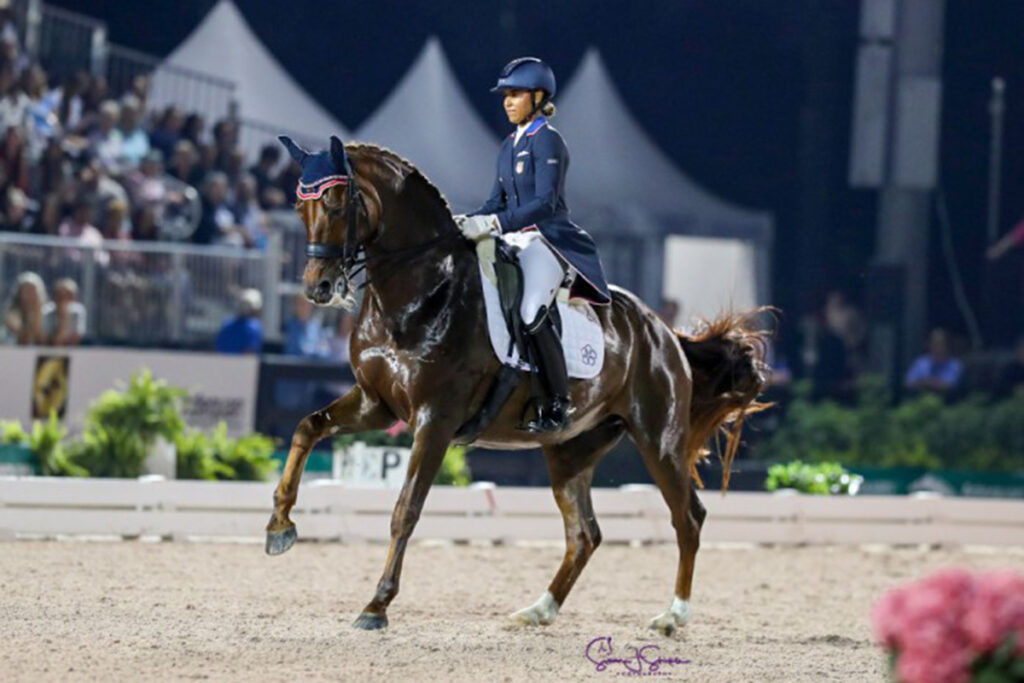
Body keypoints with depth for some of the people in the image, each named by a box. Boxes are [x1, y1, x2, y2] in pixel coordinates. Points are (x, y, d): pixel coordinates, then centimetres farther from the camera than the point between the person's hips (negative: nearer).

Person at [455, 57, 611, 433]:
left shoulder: (548, 141, -8)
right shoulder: (510, 146, 17)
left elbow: (545, 202, -19)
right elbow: (498, 200, 18)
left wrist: (494, 223, -27)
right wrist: (468, 222, -1)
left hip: (550, 239, -9)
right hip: (517, 241, 9)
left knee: (531, 312, -30)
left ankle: (557, 405, -20)